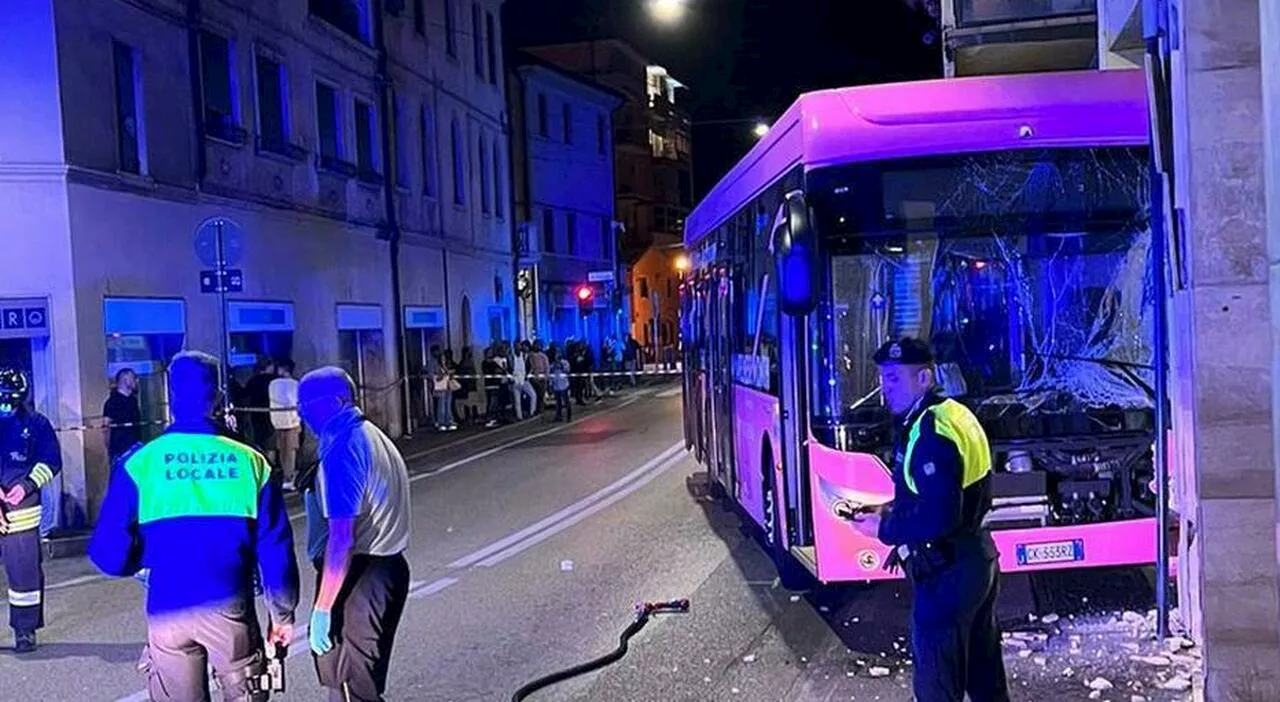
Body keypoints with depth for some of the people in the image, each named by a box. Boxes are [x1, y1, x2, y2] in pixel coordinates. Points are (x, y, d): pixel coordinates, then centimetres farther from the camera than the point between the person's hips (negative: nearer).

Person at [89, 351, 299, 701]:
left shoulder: (139, 463, -3)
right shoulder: (249, 461, -3)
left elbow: (108, 553, -5)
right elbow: (275, 547, -2)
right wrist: (283, 612, 9)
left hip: (167, 612, 1)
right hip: (230, 608, 0)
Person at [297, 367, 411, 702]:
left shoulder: (342, 449, -18)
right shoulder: (372, 436, 13)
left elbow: (342, 539, -23)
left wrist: (322, 609, -21)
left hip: (357, 575, -10)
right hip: (388, 569, 10)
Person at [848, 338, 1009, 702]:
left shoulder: (930, 434, -24)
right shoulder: (953, 414, 6)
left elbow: (939, 518, -29)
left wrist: (885, 529, -16)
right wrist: (892, 509, 7)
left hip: (946, 573, -10)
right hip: (977, 559, 10)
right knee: (984, 668, 23)